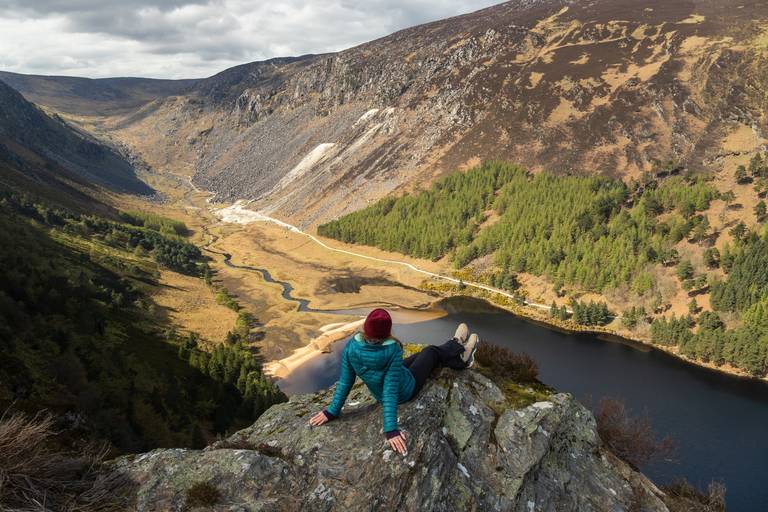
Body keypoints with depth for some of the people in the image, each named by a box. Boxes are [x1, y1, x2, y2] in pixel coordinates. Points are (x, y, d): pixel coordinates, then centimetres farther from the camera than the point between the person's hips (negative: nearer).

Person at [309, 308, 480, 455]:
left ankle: (460, 359, 54)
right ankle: (457, 346, 53)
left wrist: (332, 411, -11)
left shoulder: (351, 347, -27)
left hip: (378, 394, 5)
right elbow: (391, 391, -38)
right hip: (405, 391, -5)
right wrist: (391, 428, -36)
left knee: (422, 355, 27)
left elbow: (345, 382, -20)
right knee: (431, 352, 20)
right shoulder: (393, 350, -37)